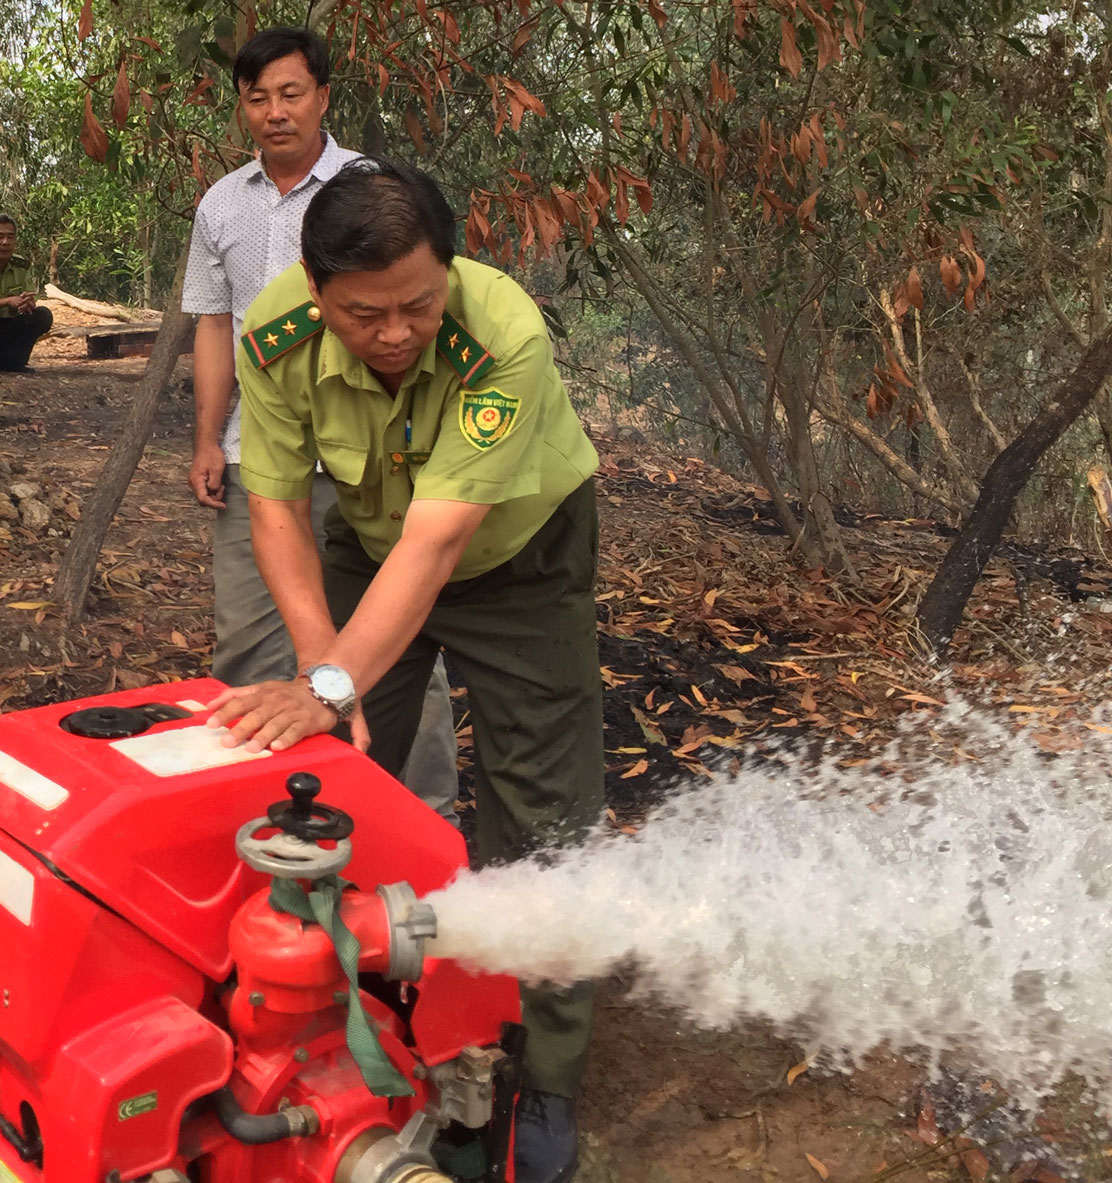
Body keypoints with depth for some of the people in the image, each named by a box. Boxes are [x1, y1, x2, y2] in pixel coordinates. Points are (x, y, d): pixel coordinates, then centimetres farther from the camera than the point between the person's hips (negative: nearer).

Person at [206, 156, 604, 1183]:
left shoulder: (508, 338, -38)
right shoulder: (277, 334, -25)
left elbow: (437, 540, -41)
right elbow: (276, 505, -18)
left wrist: (334, 687, -49)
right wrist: (323, 663, -28)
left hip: (517, 551, -3)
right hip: (369, 541, 4)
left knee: (539, 815, -4)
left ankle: (548, 1080, 12)